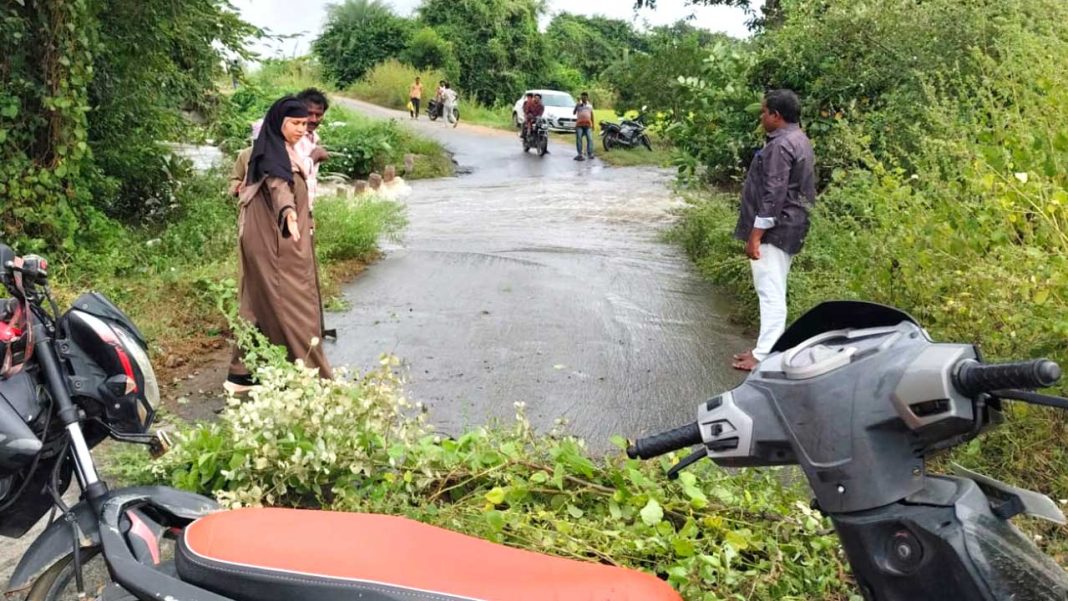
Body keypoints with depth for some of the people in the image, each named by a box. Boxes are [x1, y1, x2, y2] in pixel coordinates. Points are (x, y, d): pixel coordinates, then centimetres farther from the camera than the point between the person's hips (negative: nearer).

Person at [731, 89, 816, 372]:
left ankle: (765, 356, -9)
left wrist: (755, 235, -21)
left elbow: (773, 195, -23)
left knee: (770, 292, -10)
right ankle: (769, 348, 22)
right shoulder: (800, 141, 16)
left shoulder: (780, 145, -17)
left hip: (774, 229, -11)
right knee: (774, 291, 15)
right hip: (788, 228, 11)